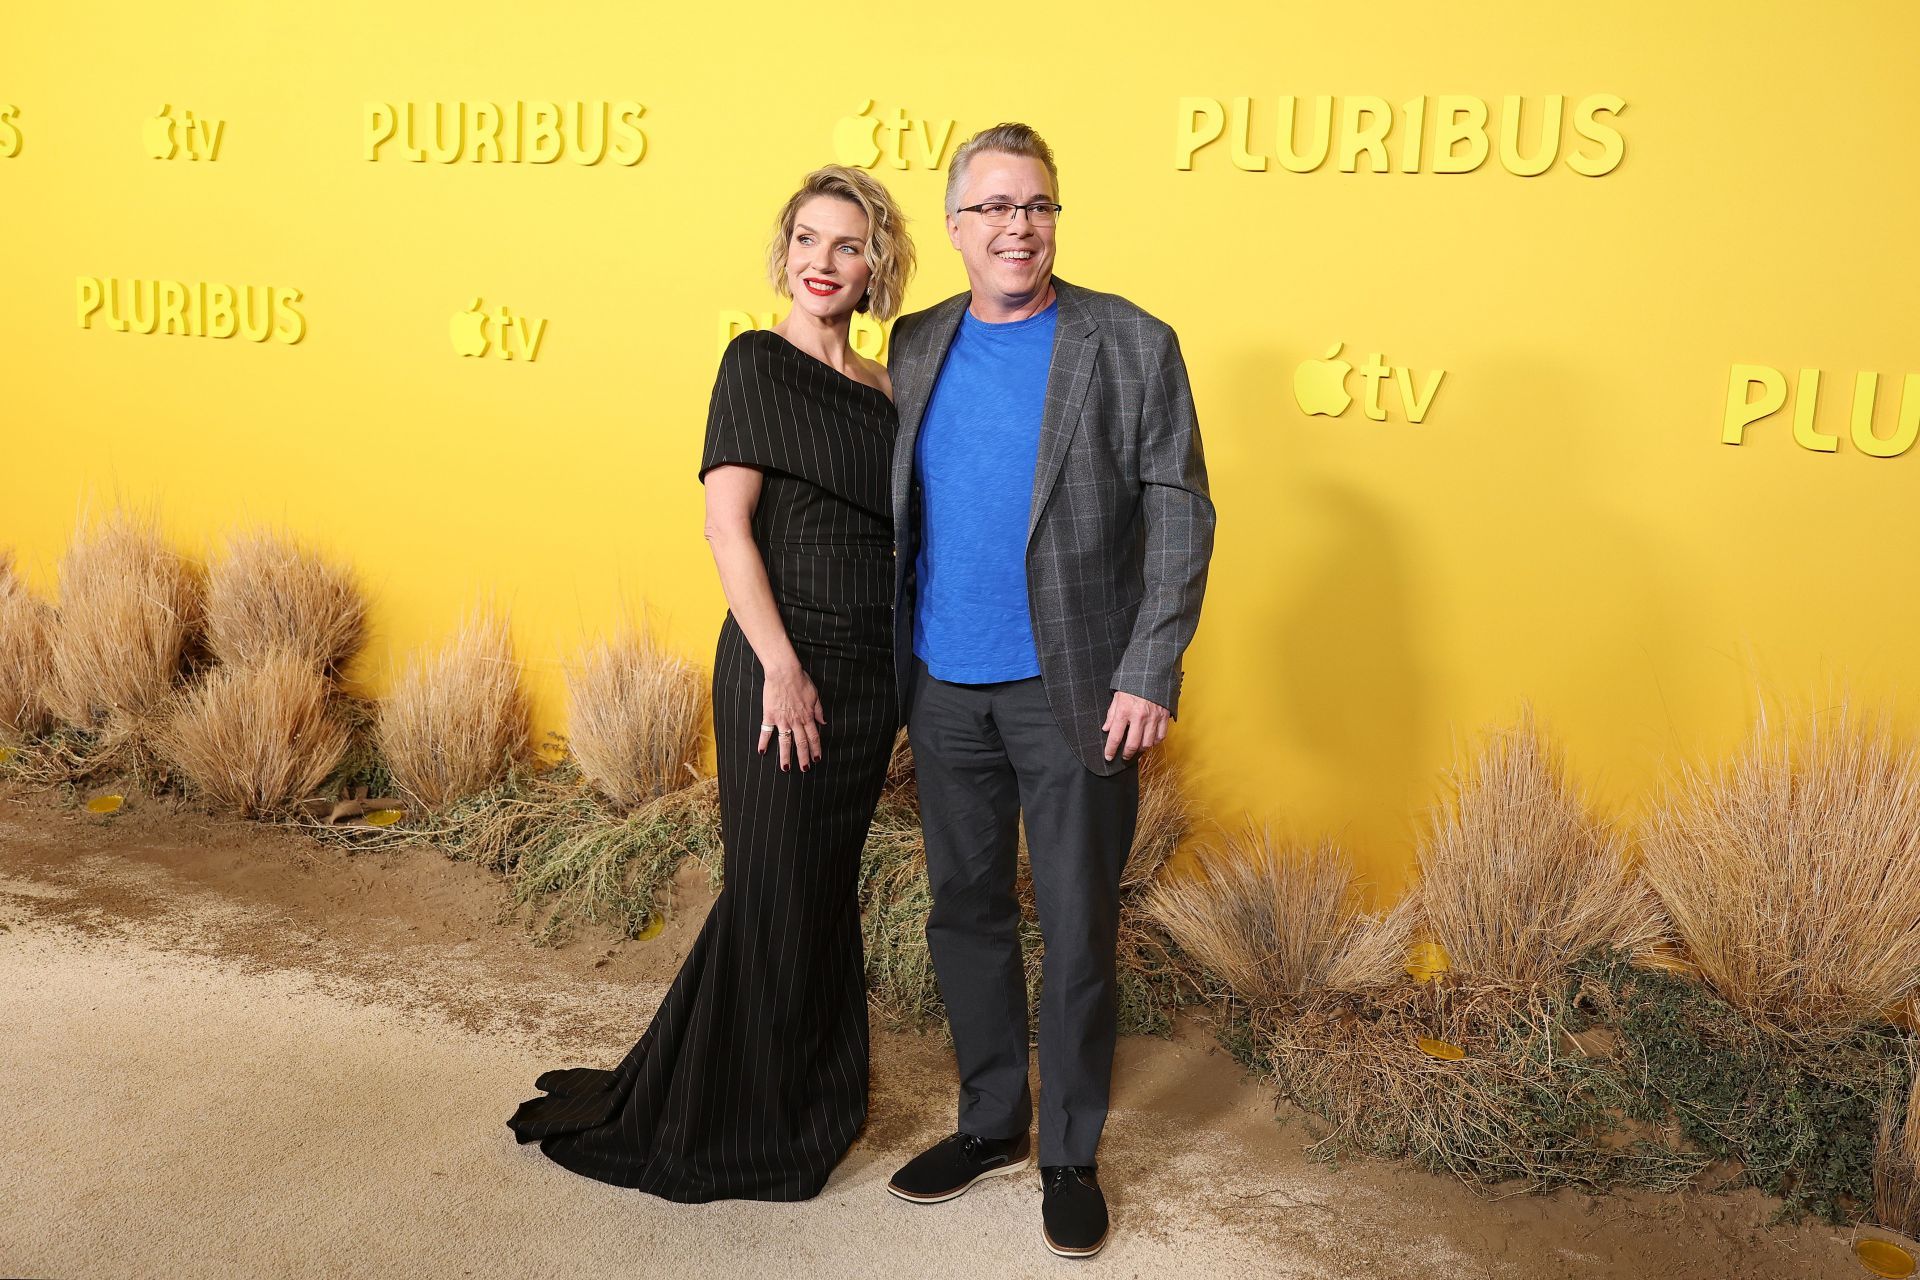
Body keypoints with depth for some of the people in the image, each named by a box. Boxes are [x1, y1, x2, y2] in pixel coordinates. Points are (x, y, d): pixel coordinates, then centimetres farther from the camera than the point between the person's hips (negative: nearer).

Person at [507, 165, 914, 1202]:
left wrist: (908, 678, 9)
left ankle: (812, 1097, 33)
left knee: (828, 886, 16)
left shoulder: (884, 392, 12)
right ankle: (718, 1125, 20)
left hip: (868, 676, 6)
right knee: (774, 890, 2)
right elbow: (727, 522, -13)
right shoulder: (758, 362, -5)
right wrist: (782, 666, -18)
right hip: (782, 666, -6)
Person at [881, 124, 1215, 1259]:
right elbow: (901, 513, 11)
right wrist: (888, 660, 4)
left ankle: (1072, 1155, 23)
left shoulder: (1132, 345, -5)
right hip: (946, 687, 4)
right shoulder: (918, 346, 7)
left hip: (1073, 690, -4)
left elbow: (1180, 516, -7)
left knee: (1078, 932, 4)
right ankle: (993, 1124, 33)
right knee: (966, 913, 14)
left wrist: (1149, 677, -14)